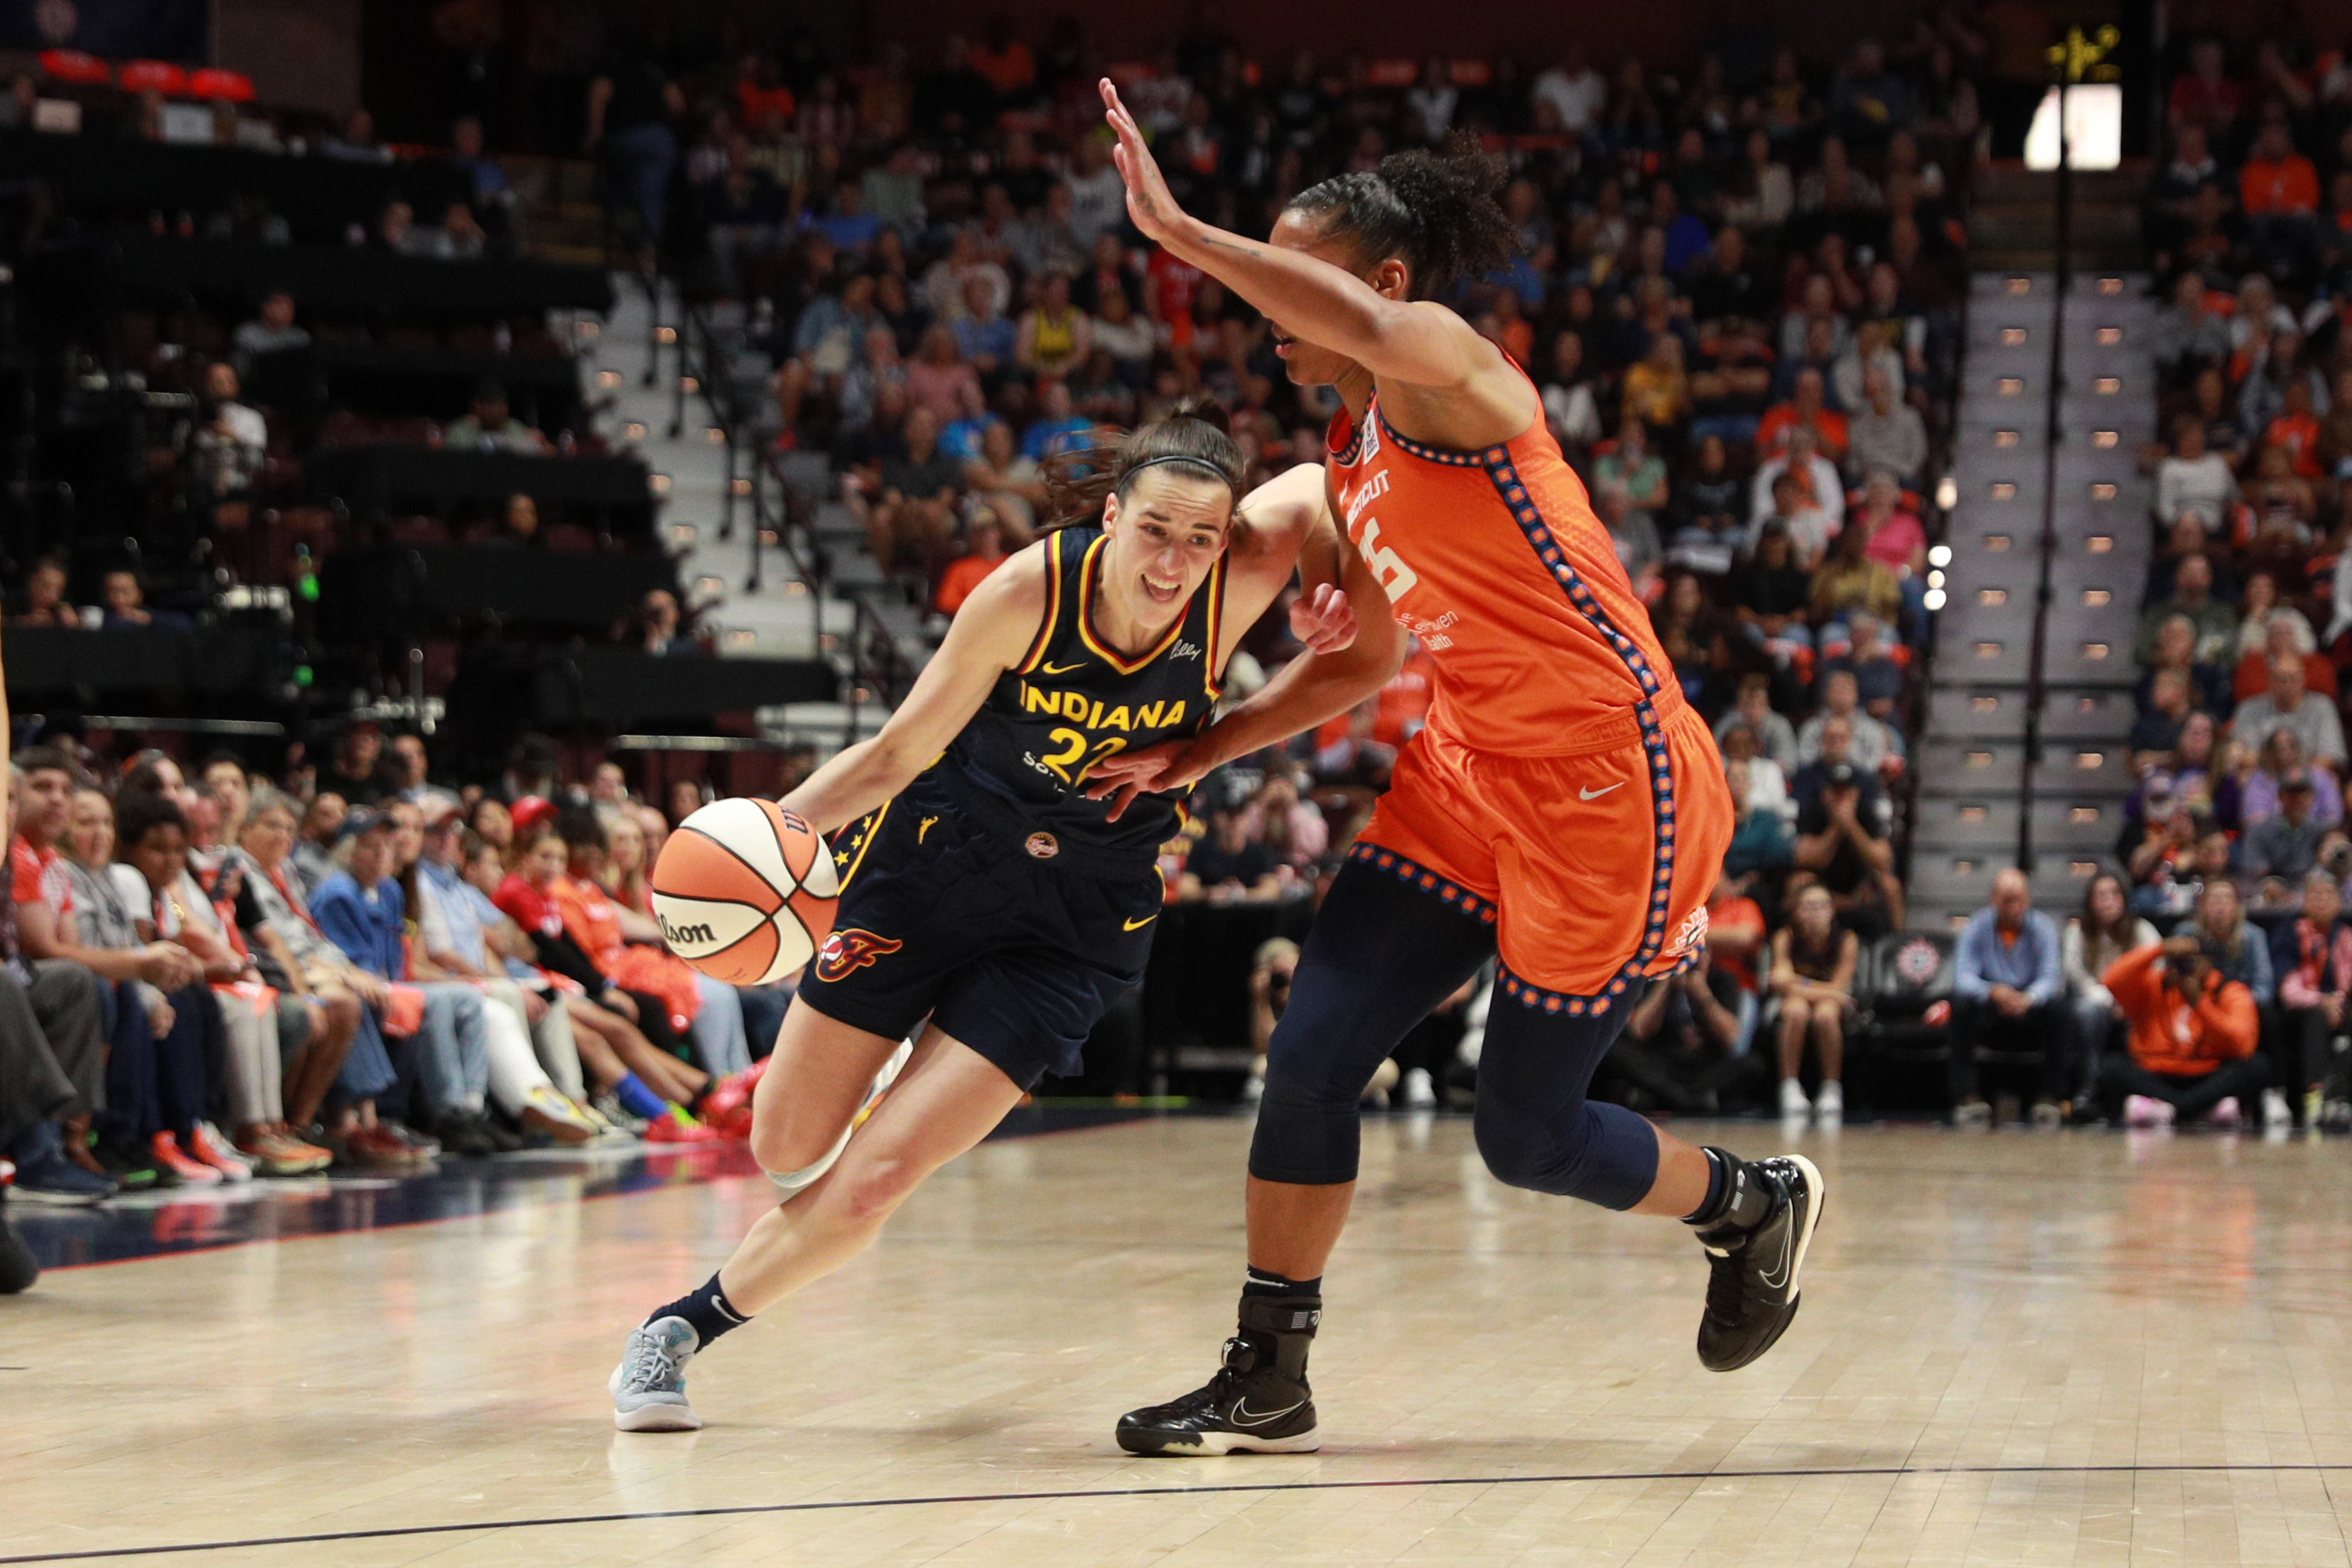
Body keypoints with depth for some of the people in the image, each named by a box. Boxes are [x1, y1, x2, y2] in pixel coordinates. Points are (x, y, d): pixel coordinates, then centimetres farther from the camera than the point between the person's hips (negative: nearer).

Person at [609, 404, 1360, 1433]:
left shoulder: (1238, 586, -21)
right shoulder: (1029, 592, -24)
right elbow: (899, 753, -14)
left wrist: (1341, 597, -17)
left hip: (1077, 922, 0)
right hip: (936, 854, 0)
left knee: (872, 1183, -11)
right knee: (787, 1151, 10)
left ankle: (689, 1323, 13)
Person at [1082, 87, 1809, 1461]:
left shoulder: (1451, 369, -13)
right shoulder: (1351, 459, 13)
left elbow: (1370, 328, -40)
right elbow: (1361, 659, 23)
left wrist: (1177, 229, -36)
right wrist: (1200, 754, 15)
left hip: (1609, 783, -8)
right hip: (1472, 776, 8)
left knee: (1529, 1134, 0)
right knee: (1313, 1052, -3)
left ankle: (1756, 1206, 29)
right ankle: (1268, 1382, 8)